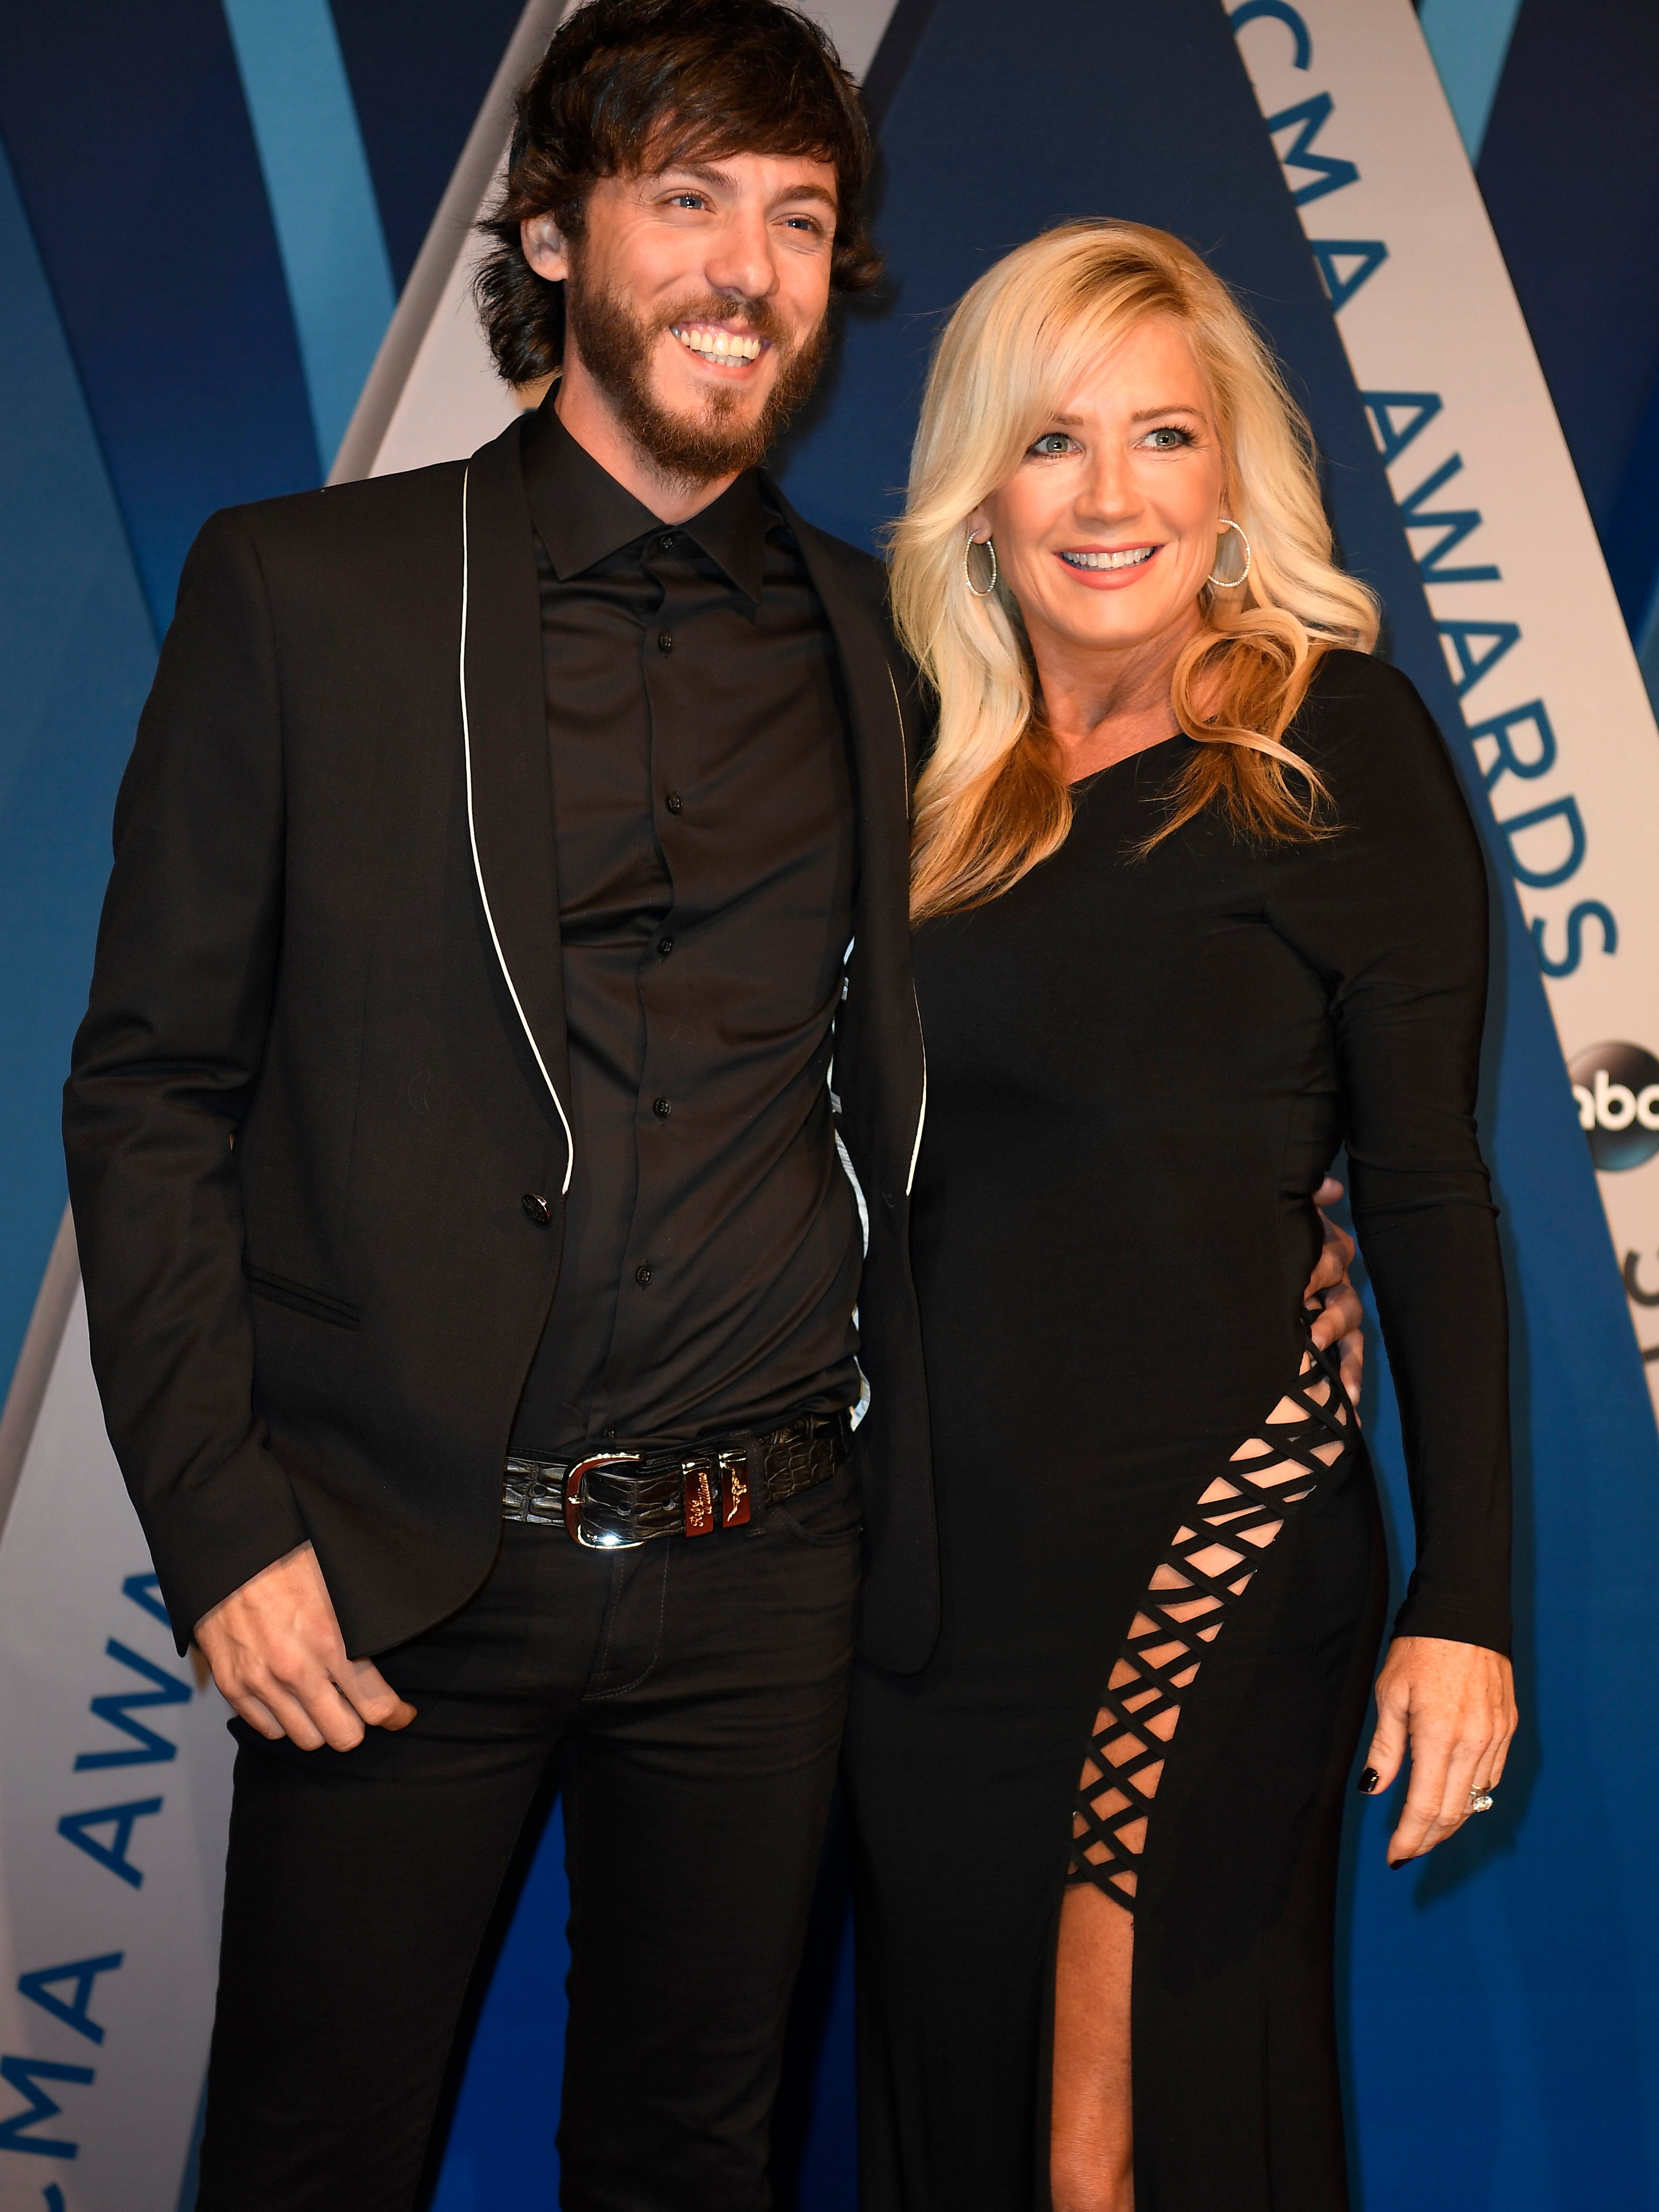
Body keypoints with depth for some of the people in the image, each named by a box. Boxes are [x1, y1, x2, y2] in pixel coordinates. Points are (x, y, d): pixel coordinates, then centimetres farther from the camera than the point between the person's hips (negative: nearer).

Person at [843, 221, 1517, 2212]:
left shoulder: (1338, 740, -5)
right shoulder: (926, 774, 7)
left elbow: (1428, 1189, -7)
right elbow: (883, 1169, 11)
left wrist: (1464, 1600, -11)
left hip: (1223, 1546, -4)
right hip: (936, 1558, 5)